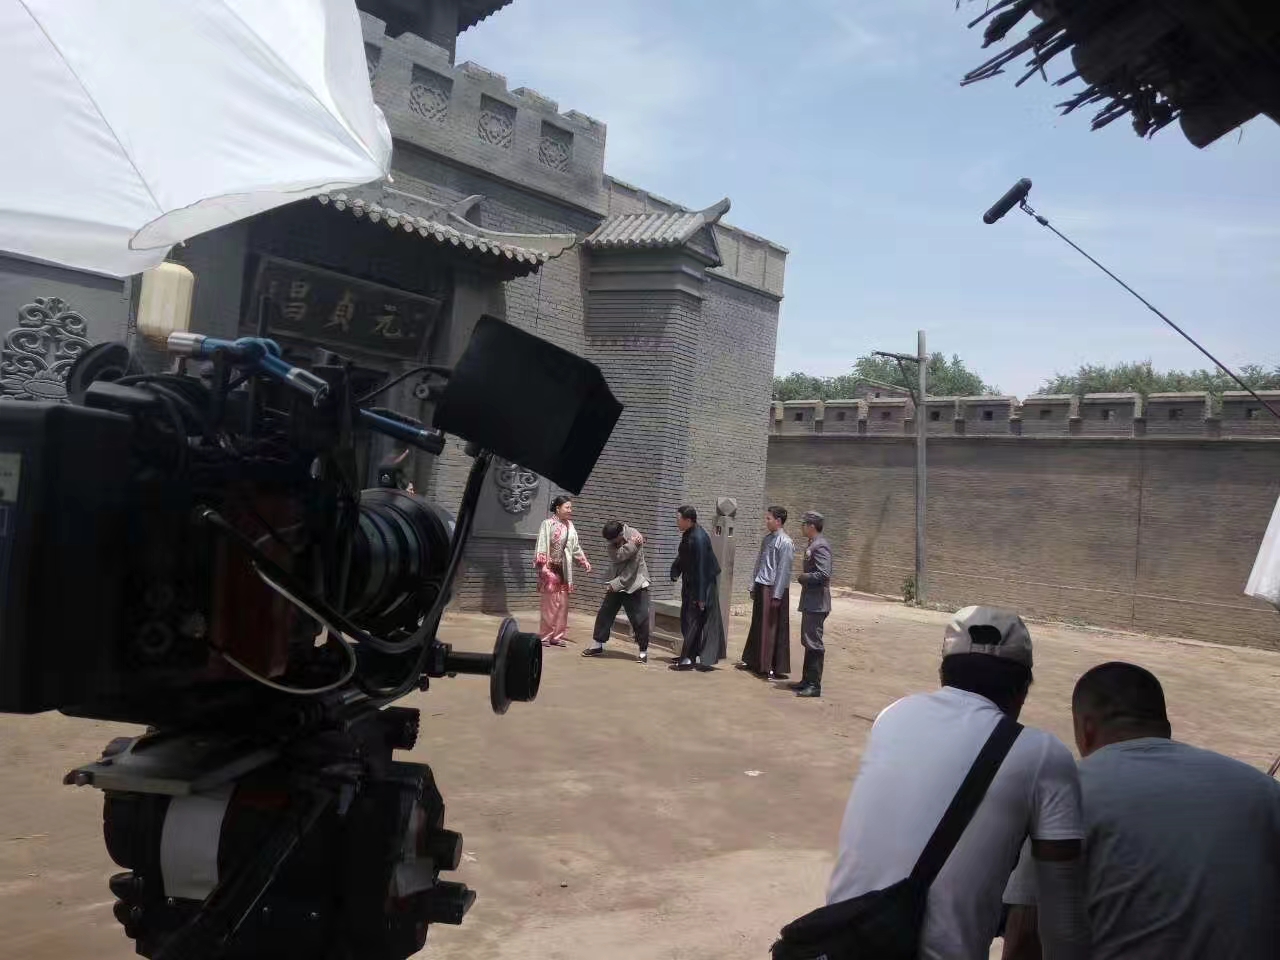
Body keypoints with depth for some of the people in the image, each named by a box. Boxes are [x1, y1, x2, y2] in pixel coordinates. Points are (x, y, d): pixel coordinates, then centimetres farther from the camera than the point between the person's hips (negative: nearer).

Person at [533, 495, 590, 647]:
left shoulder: (569, 525, 9)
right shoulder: (548, 523, -9)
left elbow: (575, 547, 17)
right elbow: (542, 545, -13)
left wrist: (584, 562, 10)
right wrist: (543, 566, -20)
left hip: (564, 569, 6)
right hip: (551, 568, -6)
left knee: (563, 603, 6)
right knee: (550, 603, -4)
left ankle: (557, 636, 14)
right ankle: (545, 636, 4)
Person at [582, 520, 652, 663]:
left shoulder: (635, 537, -22)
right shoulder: (612, 538, -6)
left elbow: (631, 569, -22)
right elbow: (616, 557, -22)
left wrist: (614, 585, -20)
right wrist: (630, 545, -33)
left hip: (635, 585, -5)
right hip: (616, 583, 5)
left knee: (640, 619, -6)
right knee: (604, 613, 6)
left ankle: (643, 651, 7)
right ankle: (597, 645, 19)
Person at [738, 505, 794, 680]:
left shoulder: (785, 543, -13)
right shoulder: (767, 538, 11)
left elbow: (784, 570, -16)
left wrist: (777, 595, -18)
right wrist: (753, 587, 15)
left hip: (774, 589, -8)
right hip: (761, 587, 8)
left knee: (772, 628, -2)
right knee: (757, 626, 15)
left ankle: (773, 668, 5)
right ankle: (753, 661, 28)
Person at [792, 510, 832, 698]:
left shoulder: (820, 546, -17)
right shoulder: (812, 545, 14)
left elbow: (823, 575, -25)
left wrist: (803, 577, -14)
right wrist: (804, 577, 7)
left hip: (816, 603, -10)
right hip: (810, 602, 10)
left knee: (814, 643, -6)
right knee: (808, 642, 16)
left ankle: (814, 685, -1)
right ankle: (807, 680, 25)